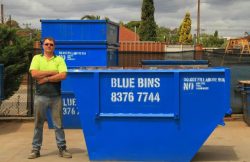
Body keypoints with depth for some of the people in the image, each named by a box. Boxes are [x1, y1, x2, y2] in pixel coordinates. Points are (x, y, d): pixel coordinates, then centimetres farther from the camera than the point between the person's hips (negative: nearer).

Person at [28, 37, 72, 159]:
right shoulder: (37, 58, 7)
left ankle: (62, 148, 11)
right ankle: (36, 149, 14)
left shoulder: (59, 59, 6)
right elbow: (34, 74, -9)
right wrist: (52, 72, -10)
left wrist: (46, 78, -12)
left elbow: (63, 75, -10)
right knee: (38, 124, 7)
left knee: (58, 124, 4)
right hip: (40, 96, 0)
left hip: (55, 96, 0)